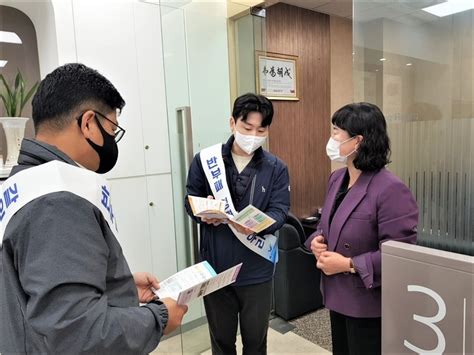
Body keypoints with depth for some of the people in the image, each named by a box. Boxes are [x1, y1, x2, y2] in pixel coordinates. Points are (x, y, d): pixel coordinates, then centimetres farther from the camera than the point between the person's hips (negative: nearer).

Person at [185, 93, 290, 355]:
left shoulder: (276, 168, -3)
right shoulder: (205, 160, -5)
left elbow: (279, 211, -8)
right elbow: (191, 201, 1)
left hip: (256, 270, 0)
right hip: (215, 268, 0)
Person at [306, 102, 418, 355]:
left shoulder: (391, 190, -24)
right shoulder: (337, 178, 2)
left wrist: (349, 265, -23)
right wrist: (317, 240, -6)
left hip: (368, 304, -7)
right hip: (337, 296, 8)